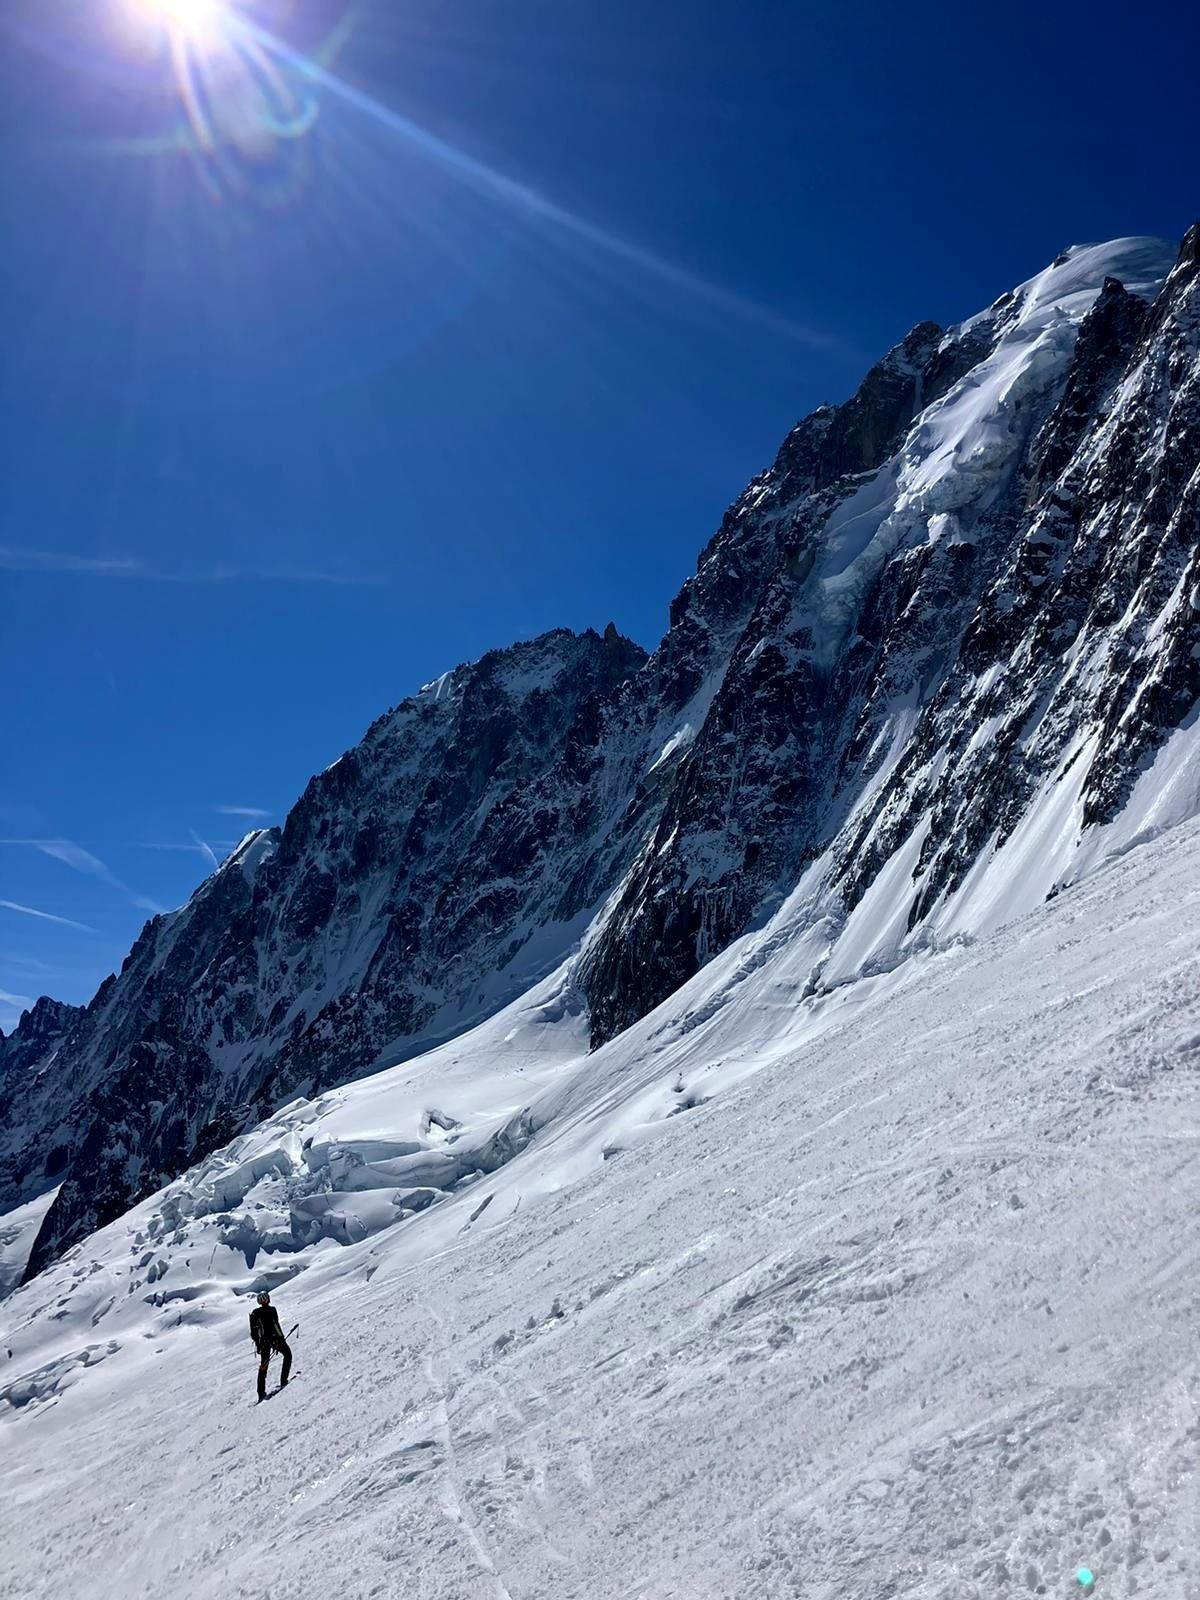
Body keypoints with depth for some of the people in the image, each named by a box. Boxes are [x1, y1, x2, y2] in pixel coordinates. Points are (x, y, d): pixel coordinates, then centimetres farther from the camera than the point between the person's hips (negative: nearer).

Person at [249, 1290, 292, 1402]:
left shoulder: (255, 1313, 3)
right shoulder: (271, 1310, -10)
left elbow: (253, 1332, 5)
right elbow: (276, 1326, -16)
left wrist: (257, 1343, 16)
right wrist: (281, 1340, -12)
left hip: (263, 1341, 4)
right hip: (275, 1338, -4)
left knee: (263, 1366, 13)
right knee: (288, 1354, 19)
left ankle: (261, 1393, 7)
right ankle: (283, 1380, 9)